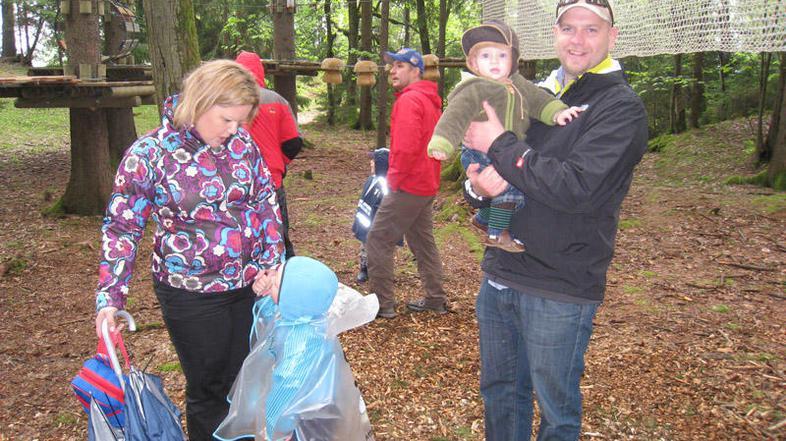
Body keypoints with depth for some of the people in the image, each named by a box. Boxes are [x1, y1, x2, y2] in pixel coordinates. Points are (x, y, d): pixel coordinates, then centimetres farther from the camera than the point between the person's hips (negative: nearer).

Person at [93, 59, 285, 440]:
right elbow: (121, 228, -8)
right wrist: (110, 297, -11)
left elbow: (266, 202, 5)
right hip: (191, 293, -4)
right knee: (208, 388, 13)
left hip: (250, 284, 4)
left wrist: (270, 261, -4)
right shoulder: (148, 155, -15)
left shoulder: (241, 142, -3)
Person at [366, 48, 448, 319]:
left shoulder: (409, 100, -15)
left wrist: (396, 178, -14)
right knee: (422, 241, 18)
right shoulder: (430, 100, 16)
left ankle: (382, 303, 3)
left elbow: (407, 147, -26)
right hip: (427, 185, 10)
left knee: (378, 241, -2)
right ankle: (436, 299, 25)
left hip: (407, 186, -10)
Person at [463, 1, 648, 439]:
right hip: (500, 272, 6)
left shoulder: (622, 108, -9)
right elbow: (478, 163, 13)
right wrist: (478, 185, -11)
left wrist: (500, 145, -19)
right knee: (500, 391, 20)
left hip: (559, 290, -6)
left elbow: (576, 187, -23)